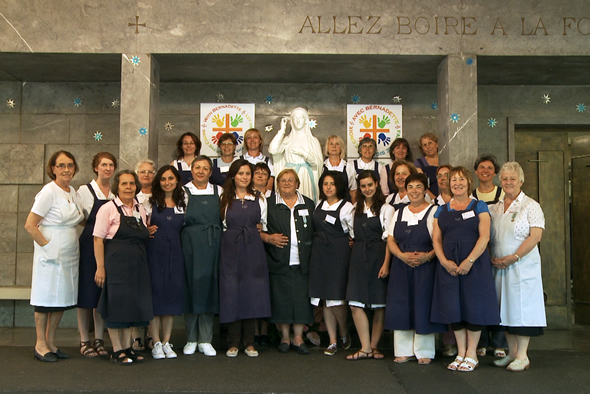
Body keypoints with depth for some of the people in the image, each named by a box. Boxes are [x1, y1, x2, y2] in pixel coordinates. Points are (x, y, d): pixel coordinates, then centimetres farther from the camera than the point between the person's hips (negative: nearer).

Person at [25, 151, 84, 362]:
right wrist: (47, 245, -14)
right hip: (52, 255, -7)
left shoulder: (73, 192, 10)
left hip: (70, 254, 7)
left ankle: (50, 342, 21)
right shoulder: (49, 191, -11)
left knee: (63, 298, 10)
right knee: (46, 298, 1)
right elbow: (30, 225, -14)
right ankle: (40, 344, 13)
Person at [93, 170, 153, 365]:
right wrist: (100, 267, -14)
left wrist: (149, 233, 4)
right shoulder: (108, 209, -6)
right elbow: (98, 239, -10)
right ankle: (117, 350, 10)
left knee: (133, 304, 10)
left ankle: (127, 347, 21)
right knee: (116, 305, -1)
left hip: (138, 264, 6)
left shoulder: (140, 209, 13)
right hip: (116, 262, -6)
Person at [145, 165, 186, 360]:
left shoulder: (182, 204, 12)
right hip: (154, 252, -3)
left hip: (175, 253, 3)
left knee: (172, 294, 4)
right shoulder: (150, 202, 5)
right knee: (155, 294, -3)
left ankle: (166, 342, 14)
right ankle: (156, 343, 6)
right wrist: (146, 232, -14)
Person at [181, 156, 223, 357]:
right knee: (191, 287, 1)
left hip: (213, 245, 2)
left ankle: (205, 340, 12)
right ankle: (191, 339, 14)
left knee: (209, 288, 3)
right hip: (190, 245, -2)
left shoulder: (219, 191, 11)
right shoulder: (183, 191, 5)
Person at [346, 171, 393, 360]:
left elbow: (389, 238, -5)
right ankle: (365, 348, 0)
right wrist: (356, 246, 5)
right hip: (358, 257, 4)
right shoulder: (355, 208, 16)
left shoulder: (386, 209, 0)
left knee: (379, 305, 2)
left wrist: (386, 263, -12)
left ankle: (373, 346, 14)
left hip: (378, 256, -4)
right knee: (355, 304, -5)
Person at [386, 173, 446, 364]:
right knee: (401, 307, 5)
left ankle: (424, 351, 12)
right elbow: (390, 240, 8)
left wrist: (428, 256, -22)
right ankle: (404, 350, 16)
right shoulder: (399, 213, 15)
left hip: (425, 266, -4)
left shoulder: (433, 211, 0)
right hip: (401, 266, 4)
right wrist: (402, 255, -10)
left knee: (423, 307, -1)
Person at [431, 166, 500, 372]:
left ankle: (472, 355, 10)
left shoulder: (479, 207, 4)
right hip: (449, 266, 3)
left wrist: (469, 261, -16)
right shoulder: (441, 210, 13)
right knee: (453, 308, 4)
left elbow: (484, 236, -6)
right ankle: (460, 353, 15)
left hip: (474, 264, -3)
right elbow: (436, 239, 7)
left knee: (473, 307, -1)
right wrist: (444, 261, -9)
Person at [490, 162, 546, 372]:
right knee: (506, 307, 8)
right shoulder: (494, 208, 13)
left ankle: (522, 356, 5)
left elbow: (535, 236, -11)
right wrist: (494, 259, 0)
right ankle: (511, 353, 17)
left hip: (523, 266, -5)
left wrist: (513, 258, -16)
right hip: (500, 266, 5)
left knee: (522, 306, -3)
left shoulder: (530, 206, -2)